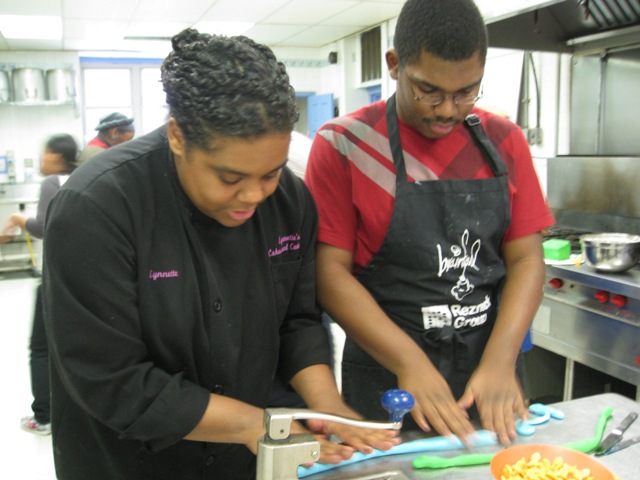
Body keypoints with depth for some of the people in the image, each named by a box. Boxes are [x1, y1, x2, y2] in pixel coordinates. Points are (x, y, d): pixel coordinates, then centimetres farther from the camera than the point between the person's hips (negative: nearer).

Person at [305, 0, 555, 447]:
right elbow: (330, 271, -13)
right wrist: (410, 362, -20)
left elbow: (526, 259, -1)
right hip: (387, 385, -3)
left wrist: (500, 360, -14)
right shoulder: (344, 145, -9)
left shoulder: (503, 142, 2)